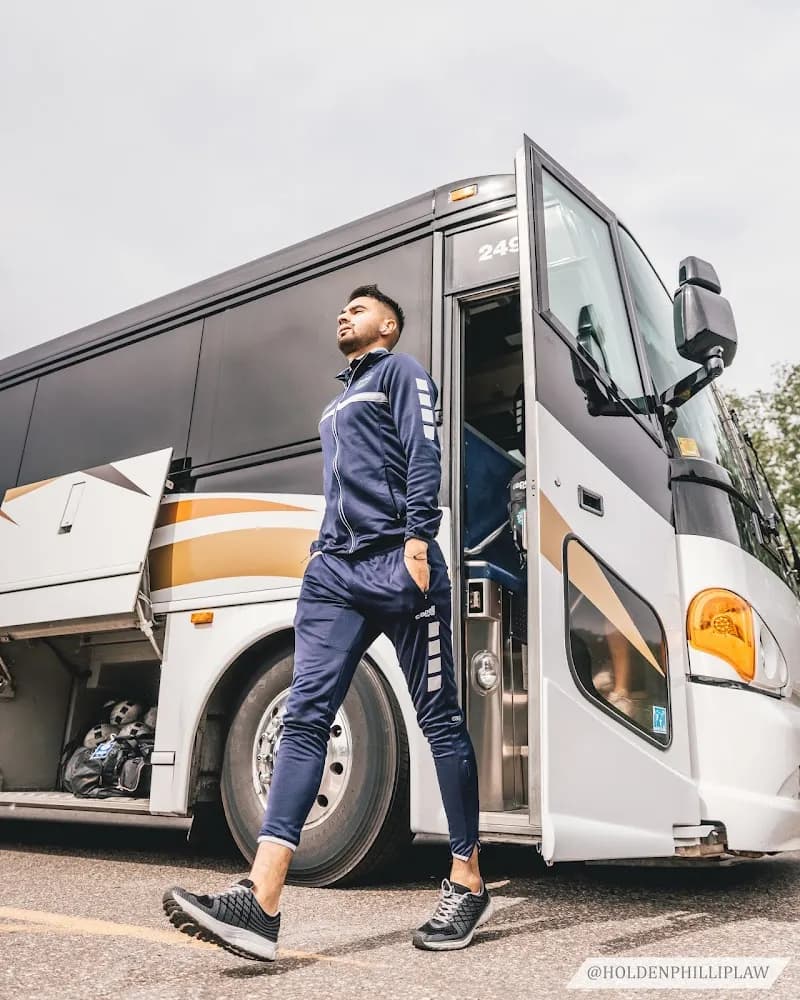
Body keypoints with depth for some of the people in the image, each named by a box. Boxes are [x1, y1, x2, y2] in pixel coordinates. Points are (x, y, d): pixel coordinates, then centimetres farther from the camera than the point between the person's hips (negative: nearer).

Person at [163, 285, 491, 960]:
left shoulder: (401, 372, 9)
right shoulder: (341, 399, 31)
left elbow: (424, 455, -6)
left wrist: (417, 539, -18)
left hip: (398, 565, -7)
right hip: (335, 572, 7)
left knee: (441, 719, -1)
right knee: (305, 716, -7)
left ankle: (467, 886, 11)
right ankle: (260, 904, -12)